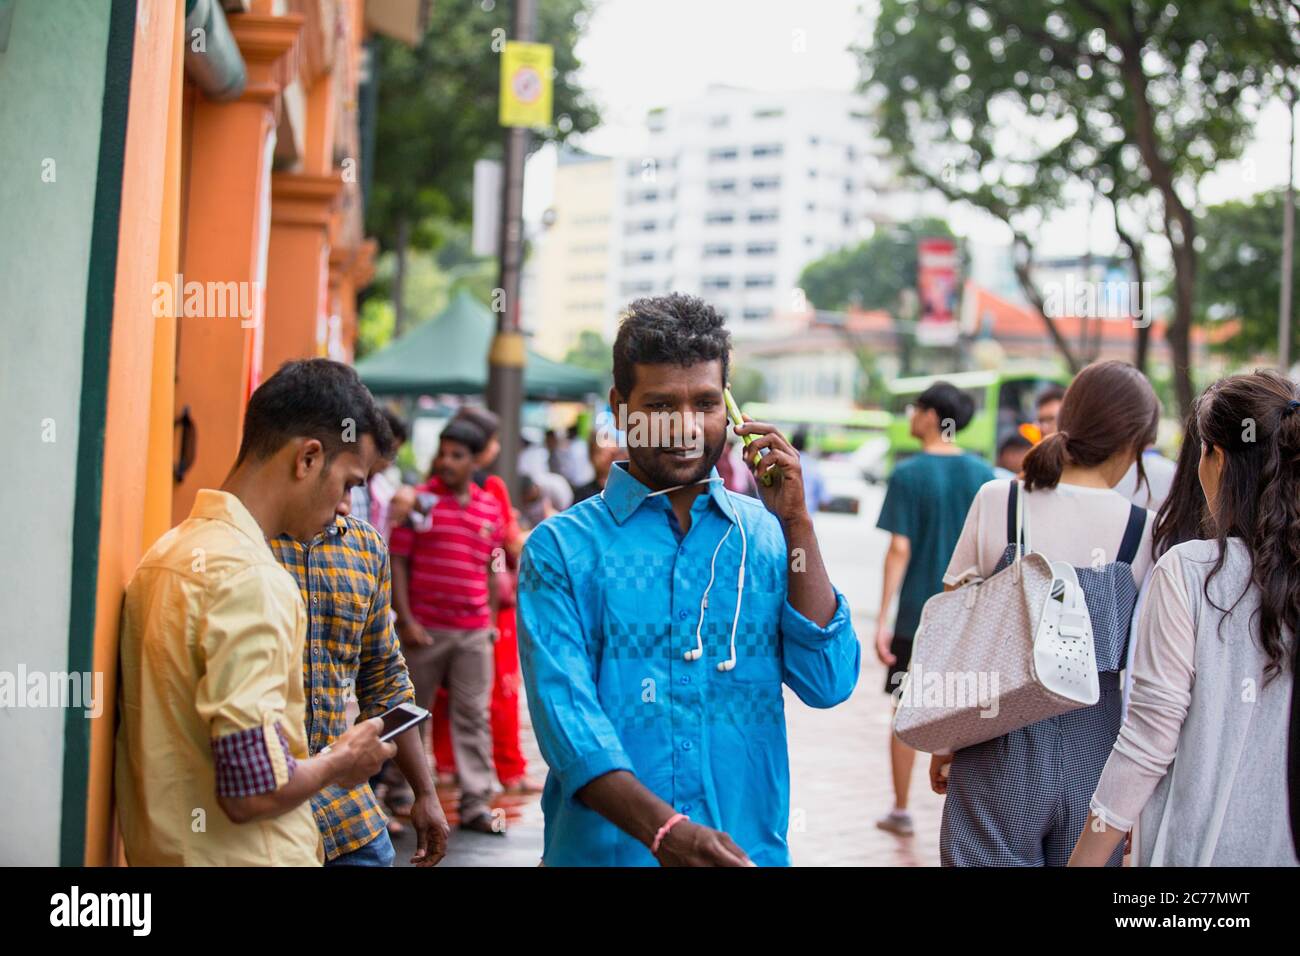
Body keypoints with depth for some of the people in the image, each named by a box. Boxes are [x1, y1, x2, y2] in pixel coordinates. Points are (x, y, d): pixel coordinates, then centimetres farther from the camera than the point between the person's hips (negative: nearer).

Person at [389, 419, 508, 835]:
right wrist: (405, 619, -9)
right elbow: (398, 562, -4)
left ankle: (475, 804, 9)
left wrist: (492, 620, 9)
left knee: (474, 716, 4)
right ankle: (400, 796, 19)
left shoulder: (490, 508, 8)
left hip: (474, 631, 3)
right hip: (424, 628, -3)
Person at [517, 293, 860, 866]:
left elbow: (828, 684, -6)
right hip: (605, 850, -3)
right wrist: (663, 830, -29)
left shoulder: (767, 537, 3)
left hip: (752, 846, 3)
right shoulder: (562, 548, -6)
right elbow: (564, 715, -16)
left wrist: (796, 524, -10)